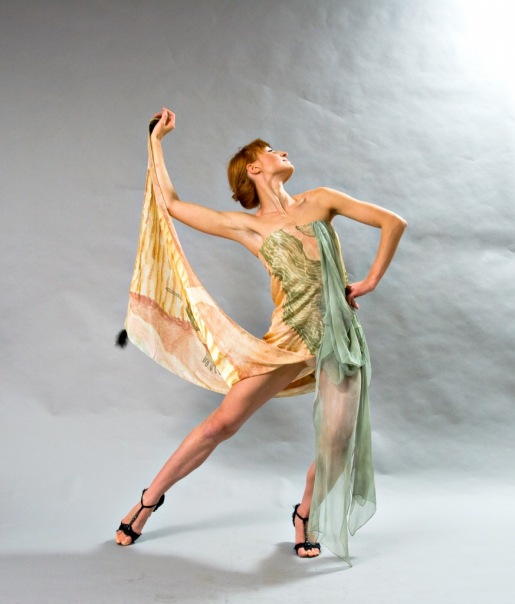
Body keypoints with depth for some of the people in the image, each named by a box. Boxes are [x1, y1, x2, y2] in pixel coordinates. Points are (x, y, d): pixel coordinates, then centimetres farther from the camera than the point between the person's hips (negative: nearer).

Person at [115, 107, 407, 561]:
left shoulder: (320, 200, 10)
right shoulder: (246, 226, 7)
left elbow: (393, 222, 9)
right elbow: (171, 204, 8)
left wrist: (371, 281, 3)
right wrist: (157, 139, 16)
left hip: (341, 336, 2)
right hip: (291, 337, -1)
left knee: (337, 444, -4)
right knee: (223, 422, -3)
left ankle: (306, 514, 27)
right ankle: (151, 498, 17)